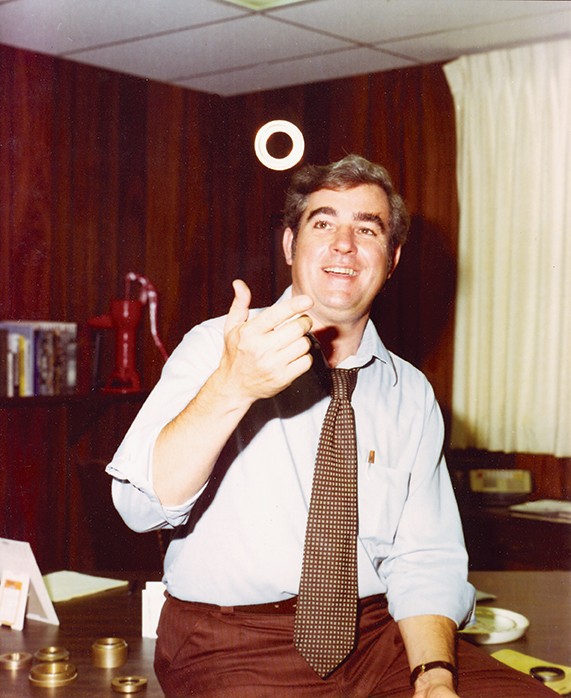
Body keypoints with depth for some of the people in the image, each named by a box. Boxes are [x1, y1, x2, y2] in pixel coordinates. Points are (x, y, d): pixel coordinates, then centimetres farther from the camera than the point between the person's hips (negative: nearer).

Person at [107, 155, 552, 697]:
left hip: (377, 632, 4)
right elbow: (142, 506, -15)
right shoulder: (214, 347, -2)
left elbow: (424, 560, 5)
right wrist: (232, 388, -30)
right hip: (232, 643, -3)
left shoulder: (410, 395, 10)